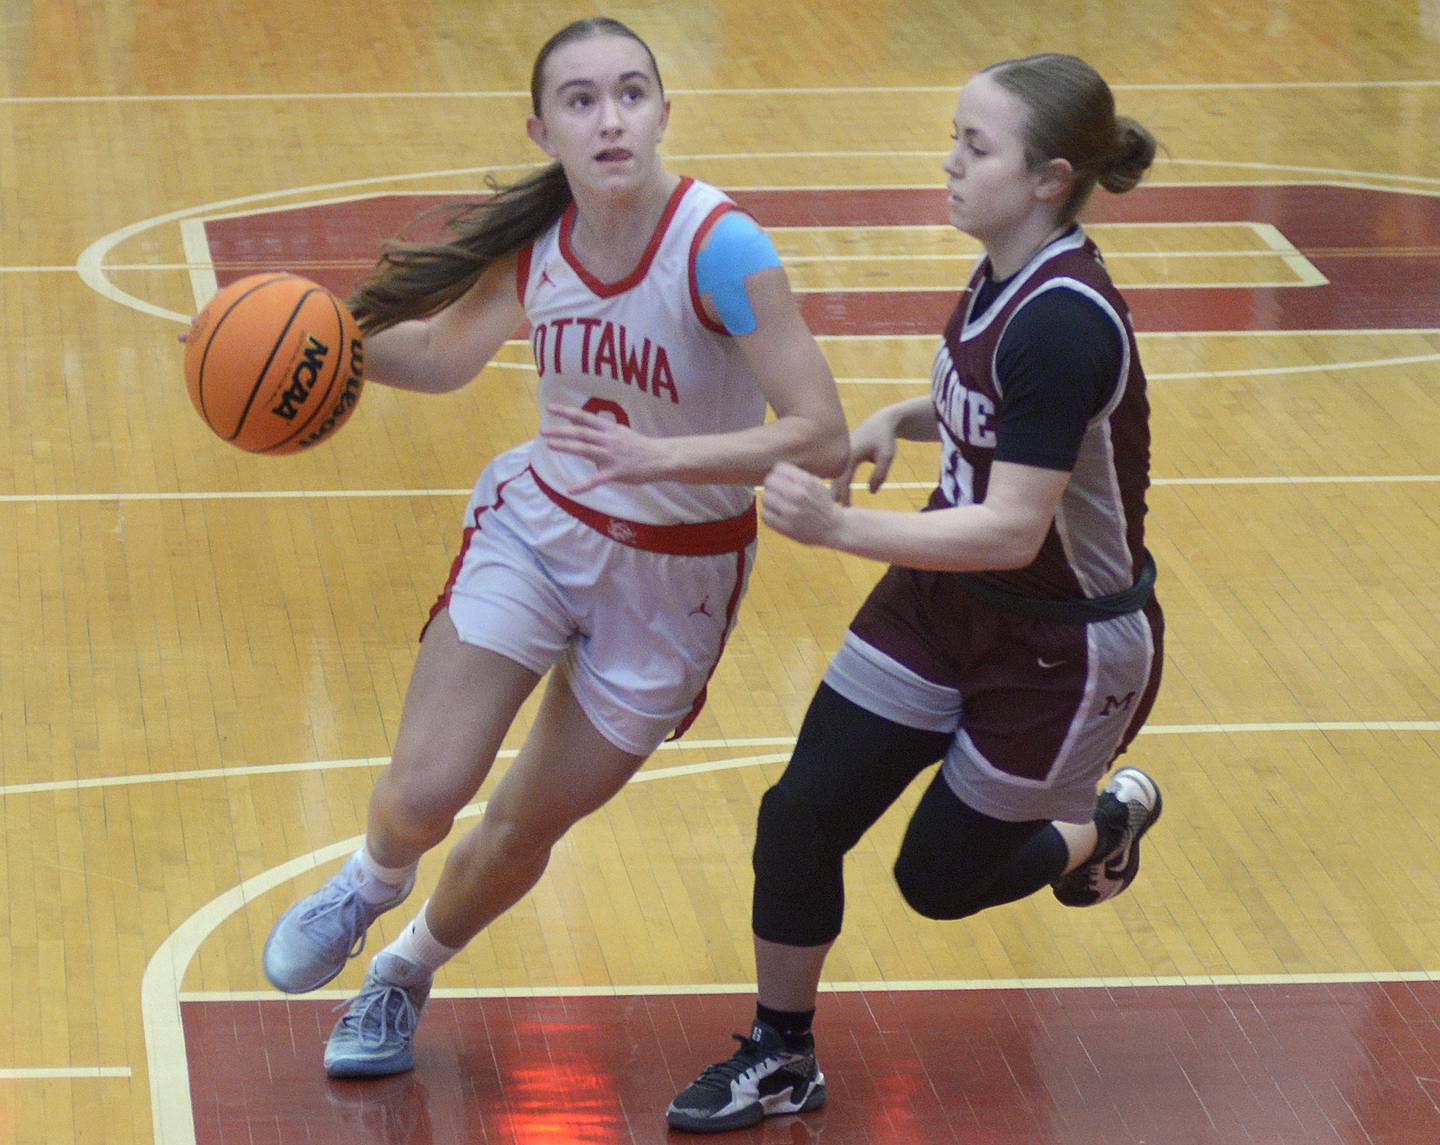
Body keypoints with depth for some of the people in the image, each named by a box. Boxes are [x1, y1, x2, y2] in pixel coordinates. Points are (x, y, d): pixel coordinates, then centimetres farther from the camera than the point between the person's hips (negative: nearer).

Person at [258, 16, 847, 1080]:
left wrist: (655, 455, -39)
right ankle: (371, 886, 29)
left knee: (523, 829, 11)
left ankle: (408, 969, 42)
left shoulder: (719, 249, -27)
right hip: (537, 523, 2)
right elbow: (445, 353, 9)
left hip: (674, 575, -2)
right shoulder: (533, 237, -12)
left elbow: (823, 438, -29)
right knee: (421, 797, -9)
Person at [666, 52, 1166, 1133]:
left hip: (1066, 649, -7)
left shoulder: (1065, 323, -32)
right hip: (947, 601, 8)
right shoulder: (1003, 276, -5)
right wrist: (899, 418, -1)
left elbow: (1011, 531, -34)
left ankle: (1107, 822, 40)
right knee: (801, 814, 0)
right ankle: (780, 1061, 19)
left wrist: (840, 527, -40)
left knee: (941, 876, 11)